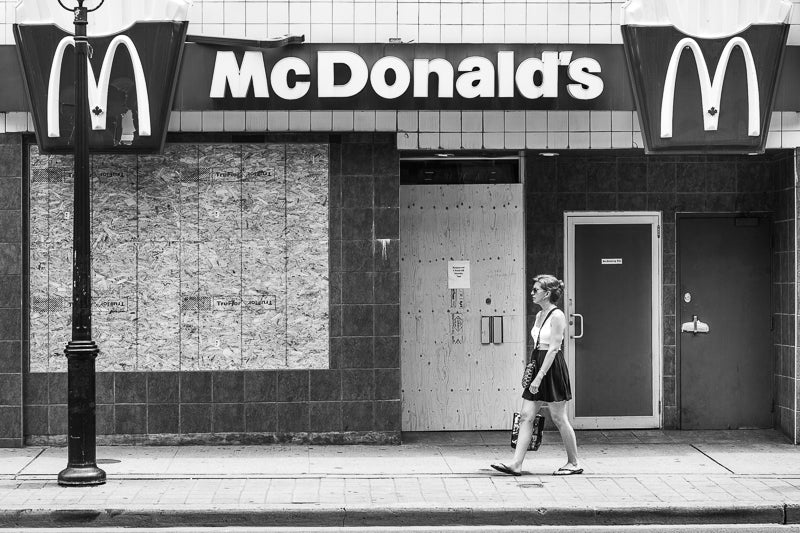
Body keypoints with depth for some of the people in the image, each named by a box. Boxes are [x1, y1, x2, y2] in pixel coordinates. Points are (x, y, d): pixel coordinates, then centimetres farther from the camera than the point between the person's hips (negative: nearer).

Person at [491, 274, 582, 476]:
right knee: (526, 416, 2)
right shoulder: (539, 315, 13)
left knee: (559, 419, 0)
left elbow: (553, 348, -18)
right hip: (537, 365, 9)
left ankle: (574, 463, 13)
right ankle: (516, 464, -1)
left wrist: (539, 377, -21)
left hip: (552, 369, -9)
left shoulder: (557, 316, -13)